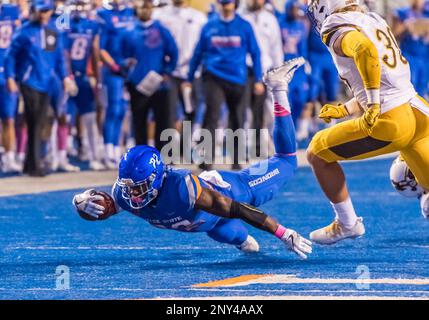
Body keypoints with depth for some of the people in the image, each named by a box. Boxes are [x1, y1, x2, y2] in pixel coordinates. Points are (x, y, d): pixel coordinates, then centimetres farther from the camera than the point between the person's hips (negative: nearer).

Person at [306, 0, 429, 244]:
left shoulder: (340, 31, -5)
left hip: (391, 120, -8)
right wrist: (344, 110, 26)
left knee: (318, 154, 10)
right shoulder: (374, 21, 22)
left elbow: (366, 49, -29)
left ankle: (347, 224, 17)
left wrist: (373, 105, -25)